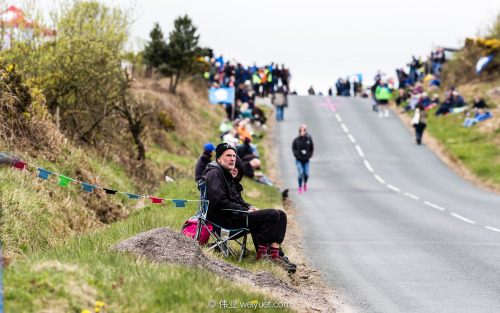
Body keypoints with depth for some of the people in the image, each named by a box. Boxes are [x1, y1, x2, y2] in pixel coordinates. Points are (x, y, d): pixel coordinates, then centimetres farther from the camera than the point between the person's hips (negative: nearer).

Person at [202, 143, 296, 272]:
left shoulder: (227, 175, 23)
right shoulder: (214, 174, -10)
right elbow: (219, 202, -22)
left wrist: (249, 207, 8)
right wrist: (245, 211, -16)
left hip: (235, 214, 11)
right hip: (226, 220, -11)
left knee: (281, 215, 1)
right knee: (272, 215, -22)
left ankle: (275, 255, -10)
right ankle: (262, 253, -14)